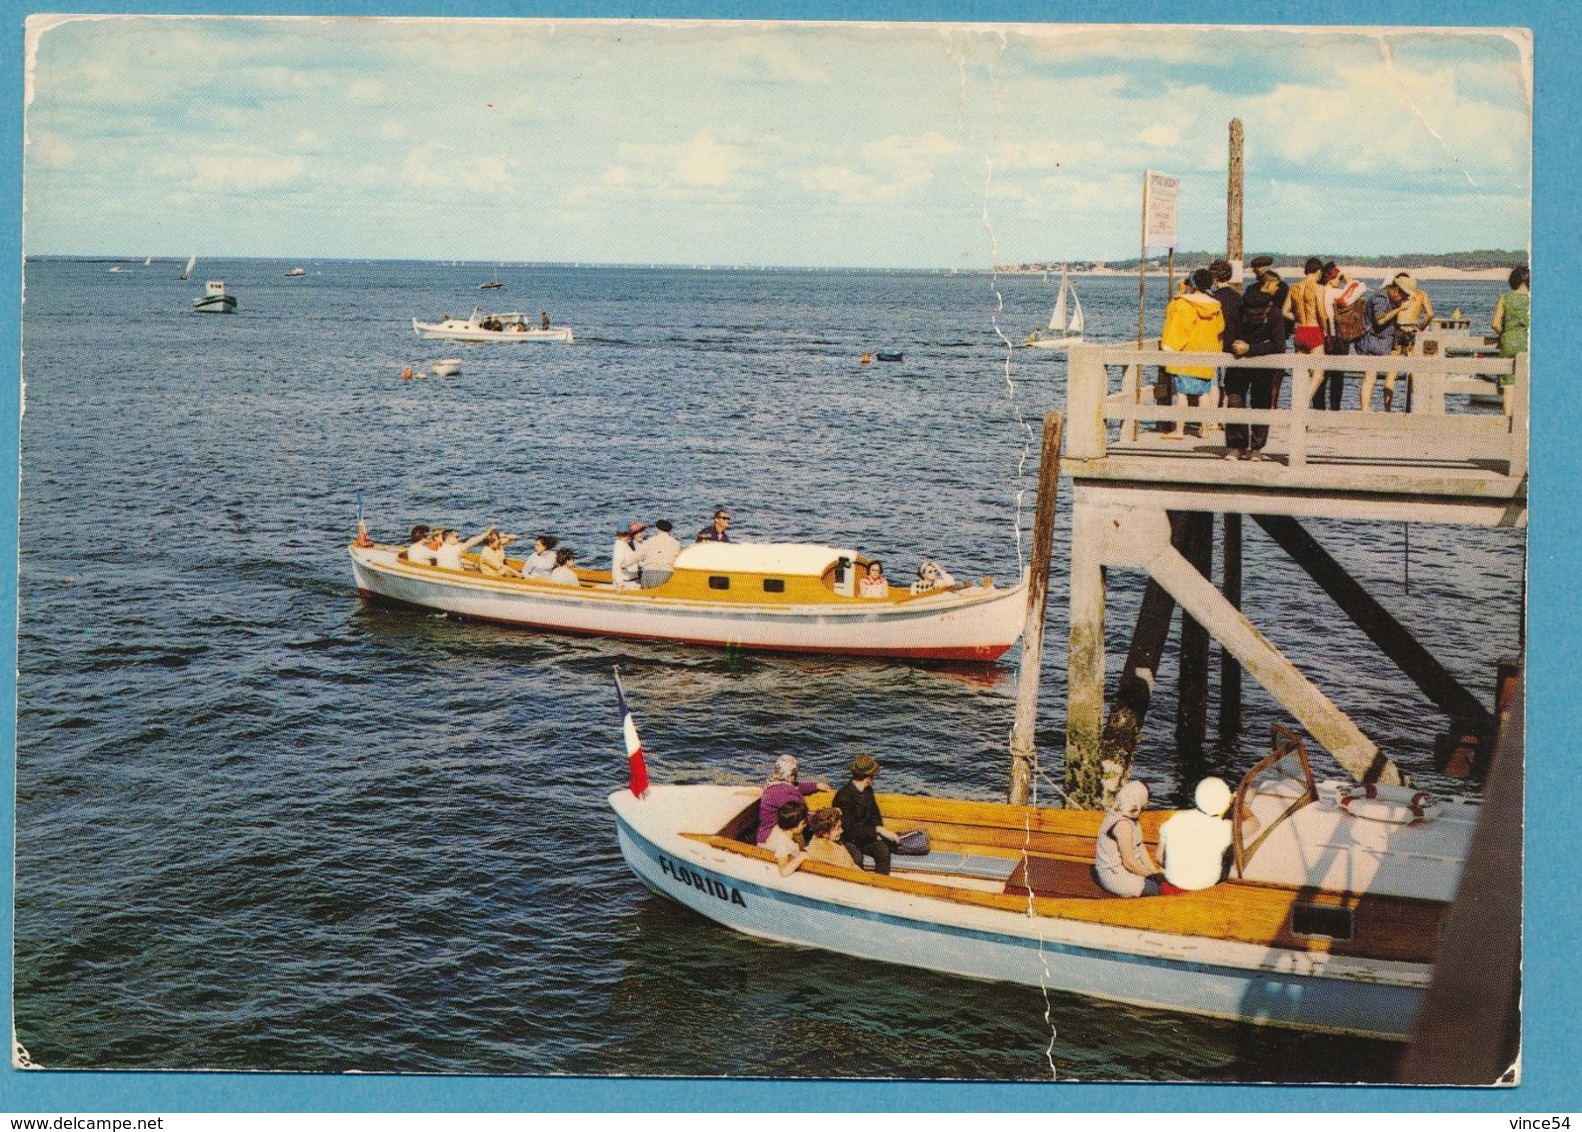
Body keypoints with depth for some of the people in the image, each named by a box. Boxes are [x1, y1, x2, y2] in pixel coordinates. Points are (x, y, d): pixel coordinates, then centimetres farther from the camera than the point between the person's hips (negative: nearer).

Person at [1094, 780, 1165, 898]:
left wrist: (1154, 871, 2)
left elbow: (1140, 847, 10)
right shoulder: (1123, 824, -23)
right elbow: (1130, 863, -21)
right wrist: (1153, 875, -9)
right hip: (1117, 878, -10)